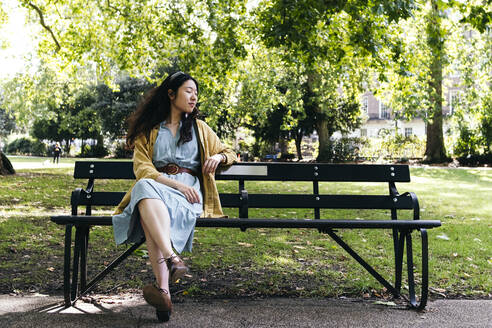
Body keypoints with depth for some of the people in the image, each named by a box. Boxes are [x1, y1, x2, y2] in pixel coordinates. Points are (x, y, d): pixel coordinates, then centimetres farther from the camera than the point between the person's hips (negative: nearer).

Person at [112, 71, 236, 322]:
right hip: (156, 186, 0)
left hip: (189, 191, 0)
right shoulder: (148, 130, 18)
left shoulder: (199, 128, 25)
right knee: (145, 188, -40)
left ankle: (163, 288, -53)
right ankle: (172, 259, -55)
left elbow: (230, 153, 32)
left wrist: (219, 156, 6)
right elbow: (142, 167, 3)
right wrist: (176, 184, -12)